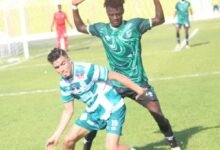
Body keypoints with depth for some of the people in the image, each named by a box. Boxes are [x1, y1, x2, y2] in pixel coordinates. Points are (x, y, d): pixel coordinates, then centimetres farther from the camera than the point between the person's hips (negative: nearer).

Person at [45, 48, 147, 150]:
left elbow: (116, 76, -22)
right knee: (68, 141, 4)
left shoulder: (86, 70, -28)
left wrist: (138, 89, -19)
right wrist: (56, 135, 2)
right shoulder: (64, 84, -5)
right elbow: (68, 111, 5)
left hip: (113, 109, -7)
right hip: (94, 112, 7)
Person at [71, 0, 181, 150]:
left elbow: (160, 19, -10)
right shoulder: (102, 29, 1)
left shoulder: (134, 24, -6)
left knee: (158, 114, -3)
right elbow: (80, 27, 15)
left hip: (138, 82, -2)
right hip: (115, 84, 2)